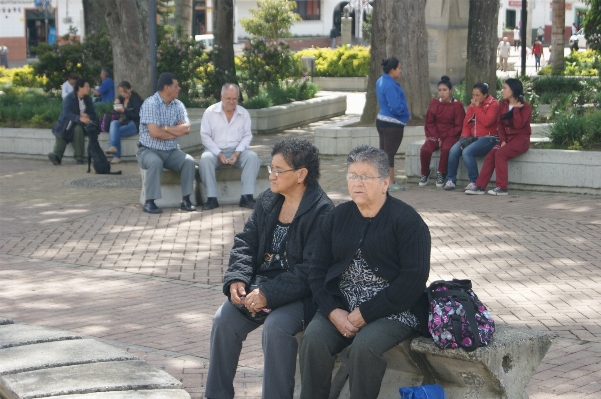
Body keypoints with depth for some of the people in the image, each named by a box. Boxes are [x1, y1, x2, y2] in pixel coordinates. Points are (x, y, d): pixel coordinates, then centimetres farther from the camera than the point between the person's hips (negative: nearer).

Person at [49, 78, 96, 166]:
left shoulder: (88, 99, 11)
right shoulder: (69, 98, -5)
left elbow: (93, 115, 9)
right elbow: (67, 113, -21)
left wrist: (87, 116, -16)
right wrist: (79, 118, -36)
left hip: (79, 124, 2)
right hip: (67, 125, -2)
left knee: (78, 129, -32)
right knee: (61, 135, -30)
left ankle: (78, 158, -32)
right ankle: (57, 156, -47)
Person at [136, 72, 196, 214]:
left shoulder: (178, 105, 6)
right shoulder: (150, 104, -13)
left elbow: (186, 128, -5)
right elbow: (154, 132, -22)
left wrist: (165, 128, -15)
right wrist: (177, 131, -8)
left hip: (171, 152, 5)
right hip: (149, 150, -5)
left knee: (189, 161, -21)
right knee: (155, 162, -36)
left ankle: (186, 200, -15)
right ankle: (149, 202, -27)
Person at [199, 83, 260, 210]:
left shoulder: (244, 113, 6)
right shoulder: (210, 112, -1)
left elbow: (247, 136, 4)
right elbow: (205, 135, -3)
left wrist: (237, 153, -13)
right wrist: (219, 154, -14)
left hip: (237, 151, 2)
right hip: (215, 150, -2)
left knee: (253, 157, -27)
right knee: (205, 158, -34)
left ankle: (246, 197, -29)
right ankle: (211, 198, -31)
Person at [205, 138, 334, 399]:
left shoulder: (321, 211, -13)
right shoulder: (267, 201, 11)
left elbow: (311, 270, -20)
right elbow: (245, 242, 11)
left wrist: (270, 295, -26)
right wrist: (237, 278, -8)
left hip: (298, 292, -6)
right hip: (260, 283, 6)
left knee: (276, 327, -33)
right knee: (224, 319, -15)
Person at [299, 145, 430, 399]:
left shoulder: (406, 220, -6)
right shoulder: (337, 217, 12)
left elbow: (413, 279, -13)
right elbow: (318, 269, 9)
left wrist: (365, 314, -16)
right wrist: (333, 311, -9)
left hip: (394, 311, -4)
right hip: (341, 306, 5)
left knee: (364, 345, -32)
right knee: (313, 338, -23)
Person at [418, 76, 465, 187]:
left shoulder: (457, 106, -2)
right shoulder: (434, 103, 7)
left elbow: (459, 126, -4)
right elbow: (429, 123, 7)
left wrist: (444, 136, -12)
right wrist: (437, 137, -8)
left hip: (451, 136, -3)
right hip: (435, 135, 3)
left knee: (446, 148, -37)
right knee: (425, 150, -27)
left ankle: (441, 174, -14)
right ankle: (425, 174, -1)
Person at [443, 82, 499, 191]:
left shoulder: (493, 104, -5)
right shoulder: (472, 106, 15)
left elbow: (486, 122, -20)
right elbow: (466, 124, 12)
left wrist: (477, 107, -15)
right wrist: (464, 138, -4)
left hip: (488, 138, -7)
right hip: (473, 137, 7)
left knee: (467, 152, -30)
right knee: (453, 150, -17)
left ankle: (474, 182, -19)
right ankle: (451, 180, -7)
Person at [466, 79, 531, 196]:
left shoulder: (525, 107, -8)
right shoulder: (503, 105, 10)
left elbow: (518, 124, -21)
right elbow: (500, 124, 8)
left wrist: (516, 108, -18)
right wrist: (503, 140, -5)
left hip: (521, 138, -6)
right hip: (507, 137, 6)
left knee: (500, 153, -27)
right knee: (490, 154, -16)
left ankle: (502, 188, -23)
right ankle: (480, 186, -19)